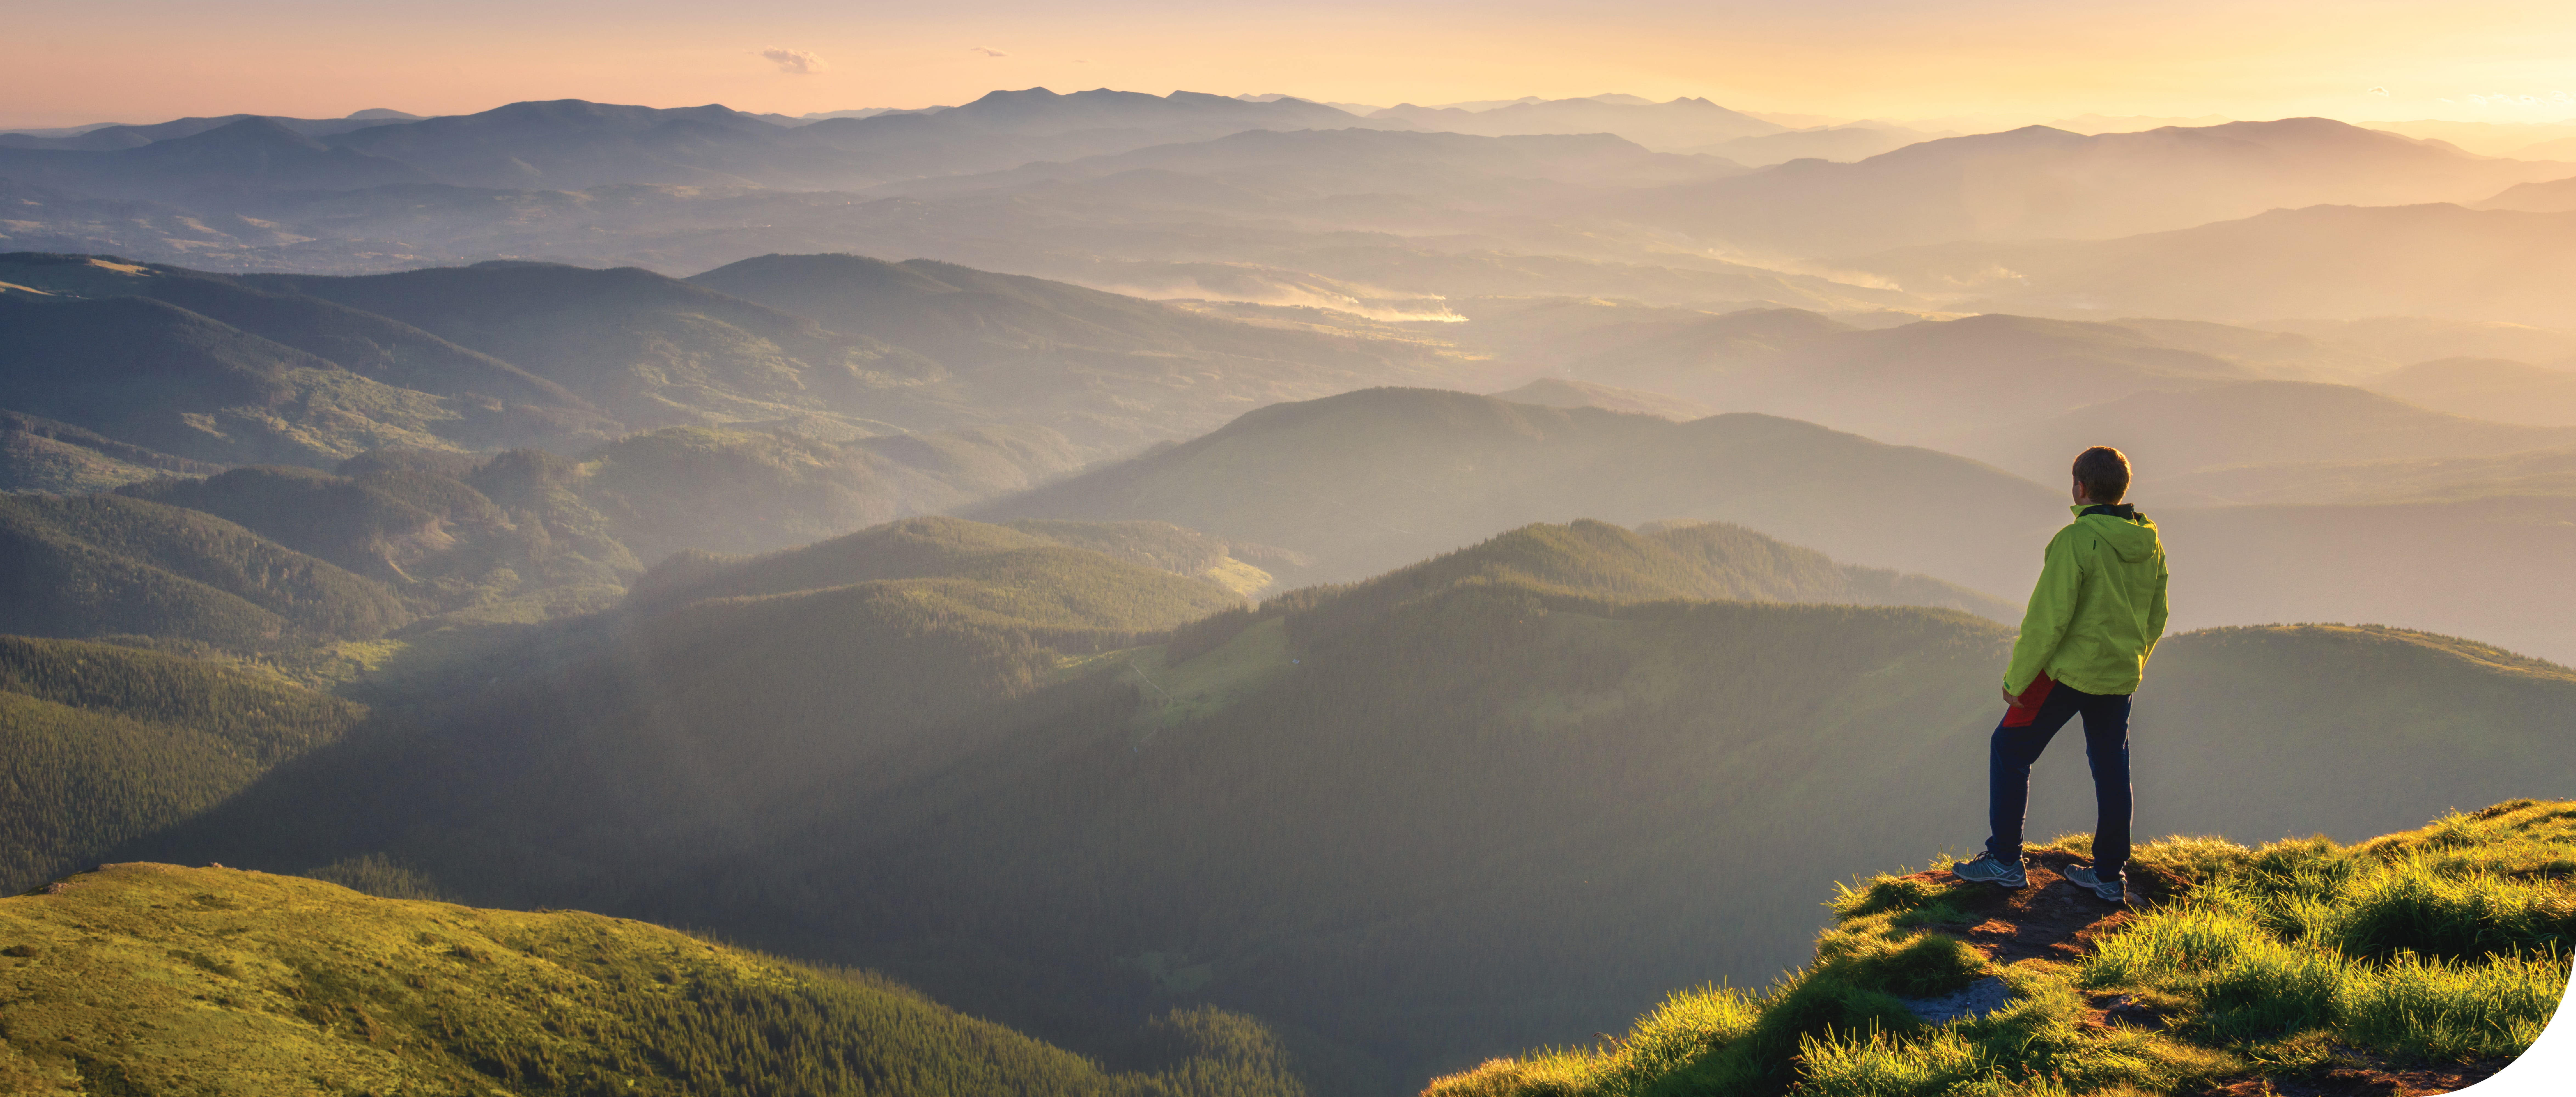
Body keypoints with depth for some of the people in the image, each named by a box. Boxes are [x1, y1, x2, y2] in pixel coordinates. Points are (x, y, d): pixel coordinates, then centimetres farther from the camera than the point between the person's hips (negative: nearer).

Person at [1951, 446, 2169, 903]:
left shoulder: (2076, 540, -19)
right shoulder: (2151, 544, 3)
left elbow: (2048, 618, -21)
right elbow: (2156, 618, 13)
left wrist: (2016, 678, -12)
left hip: (2069, 671, -7)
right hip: (2121, 677, 7)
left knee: (2010, 750, 7)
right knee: (2111, 768, 16)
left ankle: (2005, 860, 9)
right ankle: (2110, 874, 22)